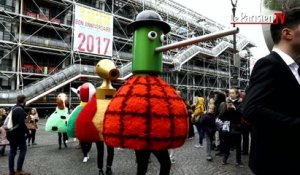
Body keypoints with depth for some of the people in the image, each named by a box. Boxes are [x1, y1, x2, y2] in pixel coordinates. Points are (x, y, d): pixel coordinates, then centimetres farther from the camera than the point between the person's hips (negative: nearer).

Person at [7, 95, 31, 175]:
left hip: (12, 132, 9)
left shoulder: (13, 108, 13)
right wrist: (27, 131, -12)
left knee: (12, 150, 11)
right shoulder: (20, 110, -17)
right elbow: (21, 123, -23)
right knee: (23, 149, -1)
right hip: (18, 133, -9)